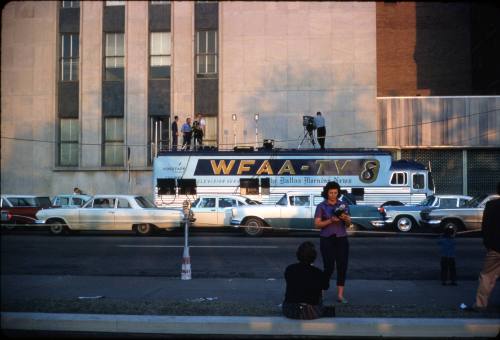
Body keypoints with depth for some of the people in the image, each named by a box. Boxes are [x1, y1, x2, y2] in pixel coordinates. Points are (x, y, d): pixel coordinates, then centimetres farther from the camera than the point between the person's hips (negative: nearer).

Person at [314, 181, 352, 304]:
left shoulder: (343, 205, 6)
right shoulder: (321, 206, -2)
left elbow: (349, 224, 6)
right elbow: (317, 224, -7)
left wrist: (345, 218, -16)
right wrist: (331, 220, -20)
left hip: (341, 239, 3)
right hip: (327, 239, -3)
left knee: (342, 266, 1)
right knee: (329, 267, -4)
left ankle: (340, 295, 9)